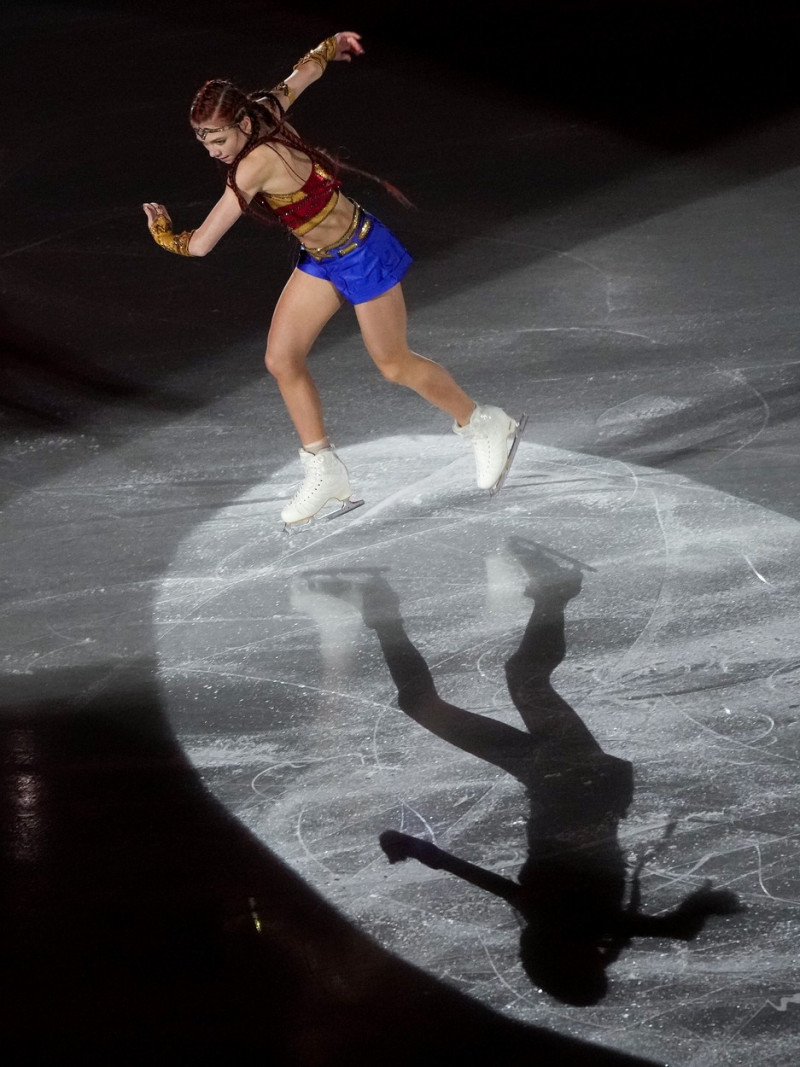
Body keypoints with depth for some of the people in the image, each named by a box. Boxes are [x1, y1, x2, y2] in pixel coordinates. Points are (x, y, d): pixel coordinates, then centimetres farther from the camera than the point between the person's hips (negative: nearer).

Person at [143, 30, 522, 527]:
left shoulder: (256, 165, -34)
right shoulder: (265, 111, -12)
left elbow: (199, 244, -30)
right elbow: (302, 74, 8)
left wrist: (162, 231, -11)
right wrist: (331, 46, 27)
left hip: (362, 258, -9)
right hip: (321, 260, 9)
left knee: (395, 364, 9)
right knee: (282, 359, 3)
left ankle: (489, 428, 32)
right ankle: (326, 473, 14)